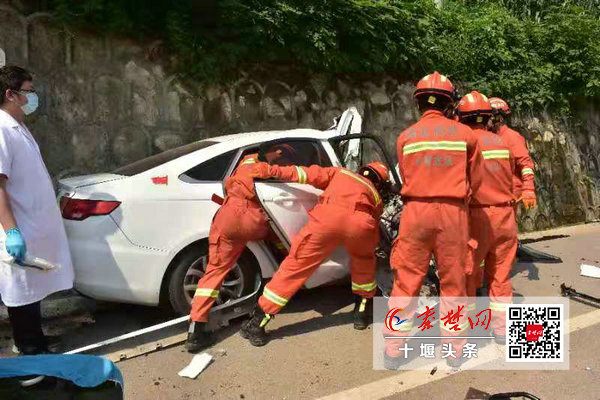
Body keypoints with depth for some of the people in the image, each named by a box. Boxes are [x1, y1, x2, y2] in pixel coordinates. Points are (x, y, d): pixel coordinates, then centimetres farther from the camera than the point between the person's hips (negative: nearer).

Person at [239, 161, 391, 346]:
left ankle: (257, 324, 11)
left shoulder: (341, 173, 39)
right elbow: (373, 237, 40)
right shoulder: (377, 197, 39)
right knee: (364, 264, 33)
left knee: (295, 266, 7)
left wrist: (272, 170, 29)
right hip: (358, 222, 1)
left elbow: (310, 174, 27)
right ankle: (362, 313, 40)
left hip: (327, 216, -1)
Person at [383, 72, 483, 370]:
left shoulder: (406, 137, 5)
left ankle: (394, 351, 14)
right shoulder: (465, 134, 3)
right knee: (454, 283, 12)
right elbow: (474, 181, 10)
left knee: (406, 282, 6)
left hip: (416, 210, 1)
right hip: (453, 212, 0)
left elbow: (406, 179, 8)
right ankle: (454, 349, 23)